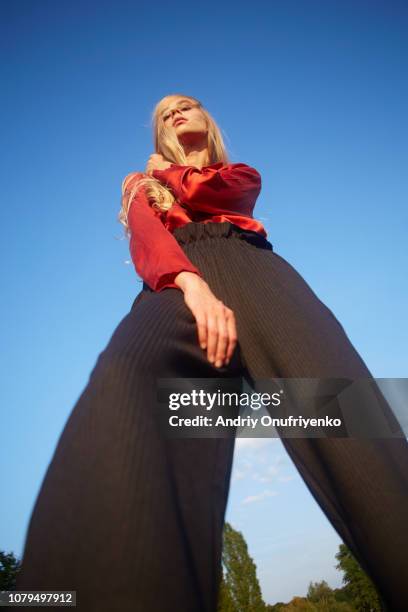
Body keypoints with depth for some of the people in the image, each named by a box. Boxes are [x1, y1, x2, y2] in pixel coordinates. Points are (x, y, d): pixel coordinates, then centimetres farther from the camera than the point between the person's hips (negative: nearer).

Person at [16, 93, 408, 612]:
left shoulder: (242, 175, 38)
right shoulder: (142, 184, 34)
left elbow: (203, 192, 11)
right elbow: (145, 234, 7)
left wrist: (166, 174, 34)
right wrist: (193, 284, -15)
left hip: (250, 265, 2)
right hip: (177, 280, -1)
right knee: (126, 377, -38)